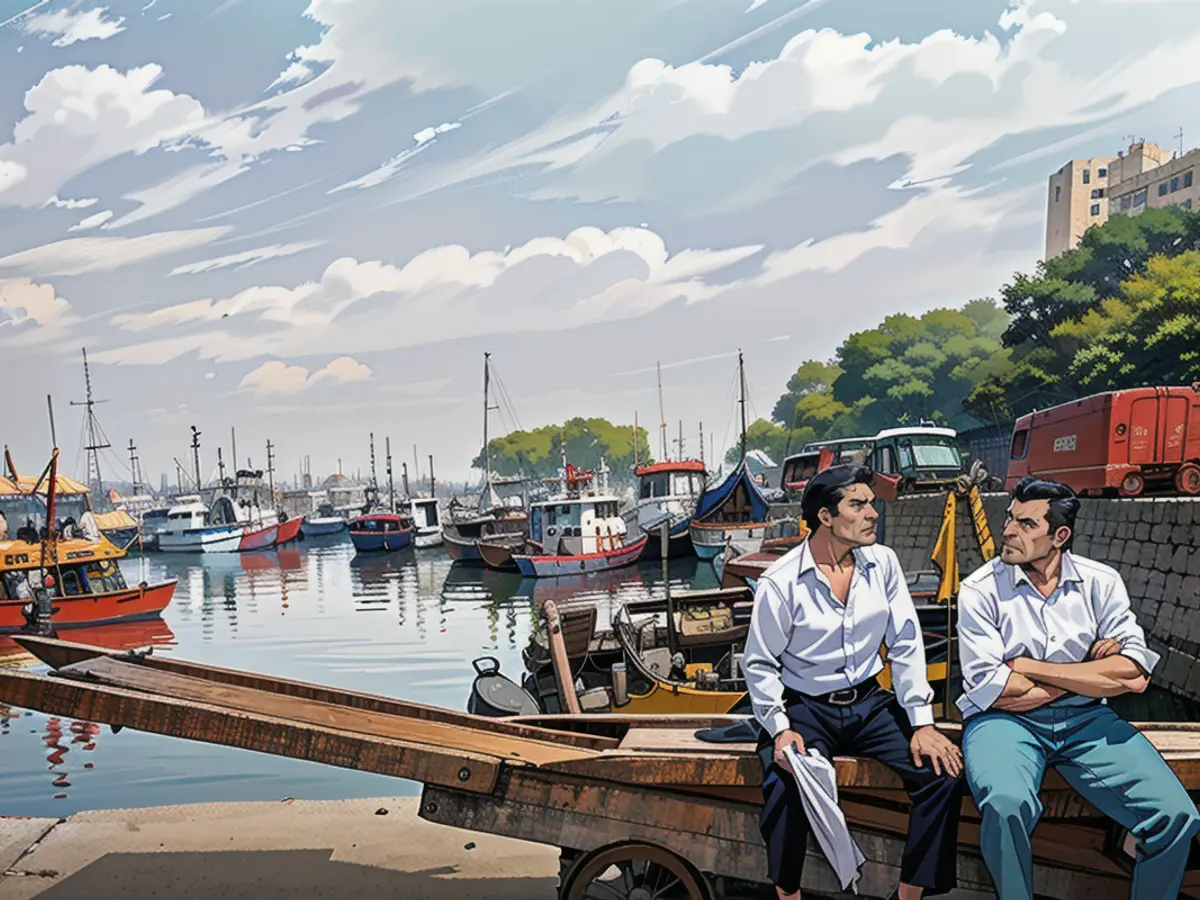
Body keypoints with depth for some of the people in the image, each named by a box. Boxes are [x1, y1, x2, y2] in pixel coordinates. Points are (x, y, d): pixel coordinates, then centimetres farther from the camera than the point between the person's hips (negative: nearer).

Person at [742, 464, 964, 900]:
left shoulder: (883, 563, -1)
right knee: (783, 790, -30)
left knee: (943, 771, -17)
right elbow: (759, 664, -5)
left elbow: (905, 645, 1)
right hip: (805, 708, -4)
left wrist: (922, 722, -6)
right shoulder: (780, 582, -12)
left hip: (869, 701, 4)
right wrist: (780, 730, -17)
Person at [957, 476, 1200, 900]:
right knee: (1006, 805, -34)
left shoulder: (1100, 582, 4)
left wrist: (1029, 666, -11)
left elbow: (1132, 670, -8)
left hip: (1087, 720, 3)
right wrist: (1091, 675, -6)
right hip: (1006, 720, -3)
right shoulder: (981, 589, -4)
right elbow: (988, 688, -13)